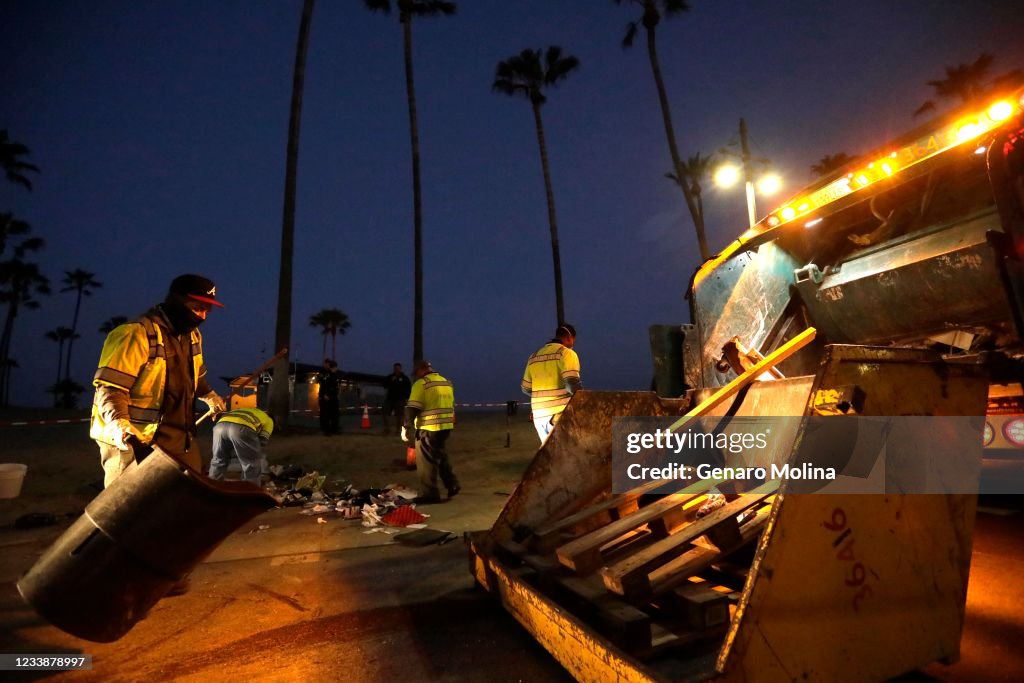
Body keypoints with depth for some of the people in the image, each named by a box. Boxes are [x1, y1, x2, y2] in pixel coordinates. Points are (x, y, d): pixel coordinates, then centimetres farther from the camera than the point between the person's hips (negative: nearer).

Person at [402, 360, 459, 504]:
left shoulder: (421, 383, -10)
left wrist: (406, 427, -12)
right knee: (441, 457, 23)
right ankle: (452, 485, 24)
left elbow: (412, 408, -17)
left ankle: (429, 494, 7)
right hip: (446, 426, 8)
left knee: (426, 462, 1)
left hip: (429, 428, -8)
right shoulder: (447, 382, 15)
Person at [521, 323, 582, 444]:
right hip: (560, 414, -6)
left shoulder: (534, 356, 16)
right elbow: (572, 384, -17)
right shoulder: (566, 353, -4)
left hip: (539, 415, 6)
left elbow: (526, 388, 18)